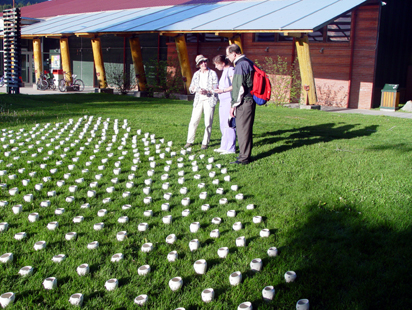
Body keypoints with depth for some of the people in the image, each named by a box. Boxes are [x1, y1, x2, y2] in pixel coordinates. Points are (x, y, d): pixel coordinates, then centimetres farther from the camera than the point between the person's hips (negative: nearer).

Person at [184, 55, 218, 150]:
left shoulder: (212, 73, 2)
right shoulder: (196, 74, 14)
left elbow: (216, 88, -3)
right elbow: (191, 88, 14)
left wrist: (206, 91, -19)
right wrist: (193, 89, -10)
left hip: (209, 100, -3)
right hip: (198, 100, 3)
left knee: (208, 123, -3)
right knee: (193, 122, 0)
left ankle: (205, 143, 6)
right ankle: (190, 141, 11)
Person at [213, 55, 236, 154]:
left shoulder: (230, 70, -10)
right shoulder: (224, 71, 19)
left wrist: (223, 90, -16)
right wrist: (218, 88, 11)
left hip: (229, 101, -10)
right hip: (223, 101, 10)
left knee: (229, 125, -8)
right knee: (223, 125, 13)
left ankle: (230, 148, -4)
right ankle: (224, 147, 20)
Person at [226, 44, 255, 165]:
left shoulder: (241, 65, -15)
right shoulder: (248, 63, 15)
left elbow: (239, 88, -19)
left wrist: (234, 105, -13)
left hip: (244, 103, -10)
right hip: (250, 101, 10)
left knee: (242, 130, -4)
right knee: (247, 129, 15)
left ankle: (244, 158, 1)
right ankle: (246, 154, 24)